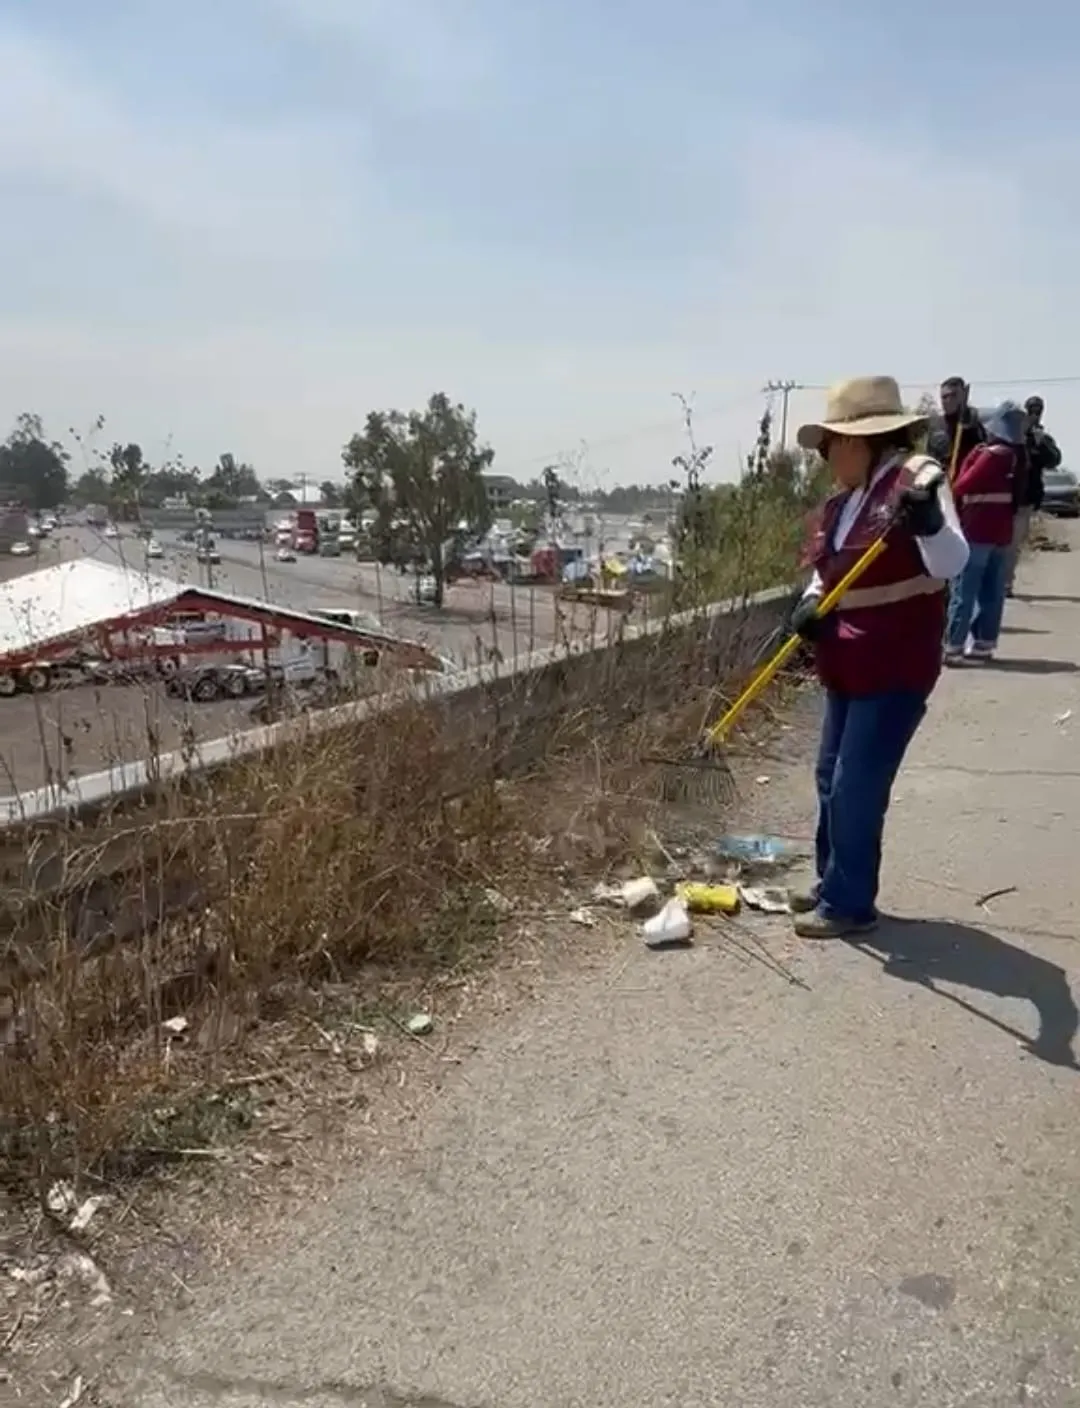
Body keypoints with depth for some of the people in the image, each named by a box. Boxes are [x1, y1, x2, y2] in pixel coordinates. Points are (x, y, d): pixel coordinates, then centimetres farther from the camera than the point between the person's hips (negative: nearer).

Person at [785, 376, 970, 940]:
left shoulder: (916, 477, -14)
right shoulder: (841, 501, 10)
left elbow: (952, 564, -22)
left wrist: (929, 523, -42)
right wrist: (810, 606, -4)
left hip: (896, 668, -9)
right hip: (848, 666, 9)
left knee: (857, 788, -4)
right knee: (831, 779, 16)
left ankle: (850, 903, 11)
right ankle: (833, 885, 31)